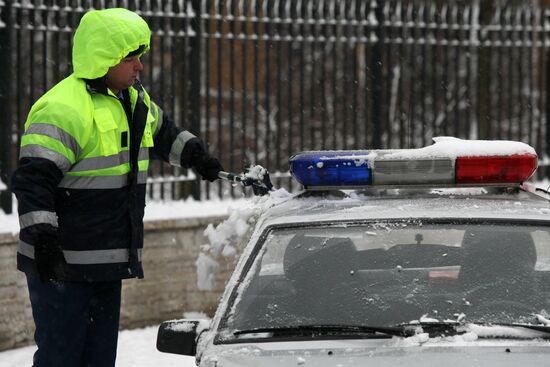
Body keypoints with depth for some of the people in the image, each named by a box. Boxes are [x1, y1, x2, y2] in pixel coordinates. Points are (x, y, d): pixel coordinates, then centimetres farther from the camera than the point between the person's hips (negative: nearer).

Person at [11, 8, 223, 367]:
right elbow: (33, 179, -24)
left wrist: (195, 154, 27)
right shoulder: (62, 110, -19)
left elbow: (162, 132, 37)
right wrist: (43, 239, -31)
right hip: (62, 268, -10)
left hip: (107, 264, 10)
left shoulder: (133, 100, 13)